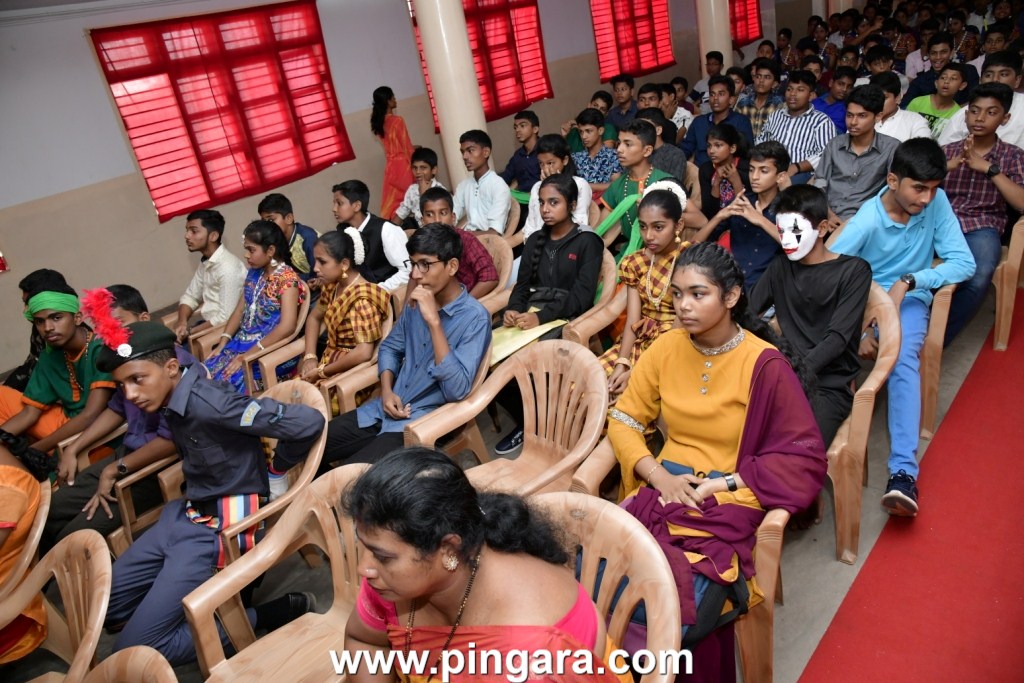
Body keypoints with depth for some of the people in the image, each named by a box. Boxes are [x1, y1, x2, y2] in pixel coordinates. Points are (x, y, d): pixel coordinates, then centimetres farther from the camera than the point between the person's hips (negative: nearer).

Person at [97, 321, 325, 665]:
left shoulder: (207, 402, -27)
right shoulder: (170, 399, -1)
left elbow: (308, 421, -33)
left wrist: (276, 467, -13)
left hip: (220, 527, -9)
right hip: (185, 512, 9)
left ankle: (264, 614, -4)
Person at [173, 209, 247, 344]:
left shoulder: (228, 268, -23)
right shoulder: (206, 261, 7)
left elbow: (226, 318, -24)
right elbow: (190, 296, 13)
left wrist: (191, 332, -15)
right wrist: (181, 323, -6)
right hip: (208, 323, 8)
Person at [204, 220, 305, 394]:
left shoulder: (287, 278, -14)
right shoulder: (254, 273, 11)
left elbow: (287, 327, -23)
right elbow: (240, 310, 14)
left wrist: (249, 355, -22)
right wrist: (223, 343, 1)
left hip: (271, 348, -7)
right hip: (243, 341, 7)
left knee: (227, 379, -23)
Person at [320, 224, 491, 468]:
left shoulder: (475, 317, -16)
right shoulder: (415, 303, 5)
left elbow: (457, 390, -26)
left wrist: (434, 321, -29)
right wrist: (386, 390, -2)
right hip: (387, 409, 7)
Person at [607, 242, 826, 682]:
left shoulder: (764, 364, -9)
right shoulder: (666, 348, 3)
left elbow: (804, 460, -6)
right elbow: (623, 419, 7)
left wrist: (725, 483, -14)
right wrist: (659, 475, -9)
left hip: (731, 501, -3)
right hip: (666, 488, 4)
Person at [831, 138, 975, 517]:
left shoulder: (936, 202, -6)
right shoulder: (867, 221, -16)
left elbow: (964, 263, -6)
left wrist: (910, 280, -22)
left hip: (909, 298, 1)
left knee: (903, 360, -32)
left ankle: (903, 471, -38)